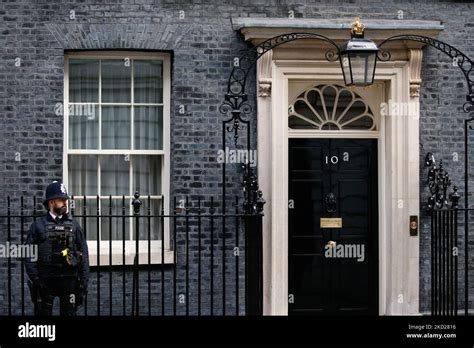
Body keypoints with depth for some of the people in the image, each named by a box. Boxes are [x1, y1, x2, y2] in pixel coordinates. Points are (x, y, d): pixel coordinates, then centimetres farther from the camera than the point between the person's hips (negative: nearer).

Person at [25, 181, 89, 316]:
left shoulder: (74, 225, 7)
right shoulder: (38, 225, 1)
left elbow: (84, 254, 5)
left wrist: (84, 281, -1)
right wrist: (35, 278, -11)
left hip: (69, 279, 2)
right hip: (45, 280, -2)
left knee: (69, 313, 7)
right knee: (43, 312, 2)